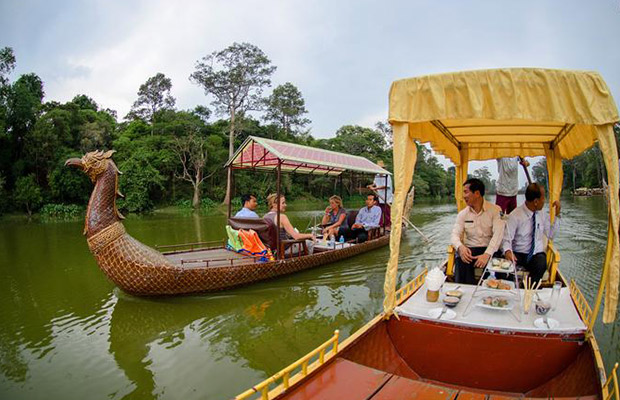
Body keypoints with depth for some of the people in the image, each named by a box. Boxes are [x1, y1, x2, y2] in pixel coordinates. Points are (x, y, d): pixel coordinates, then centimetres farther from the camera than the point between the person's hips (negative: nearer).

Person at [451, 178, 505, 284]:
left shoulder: (495, 210, -1)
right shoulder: (463, 214, 9)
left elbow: (498, 234, -12)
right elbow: (455, 235, 2)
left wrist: (487, 254, -27)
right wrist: (460, 247, -23)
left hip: (489, 250, -2)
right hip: (469, 250, 2)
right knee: (461, 262, -31)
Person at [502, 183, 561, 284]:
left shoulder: (542, 213, 5)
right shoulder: (515, 216, -12)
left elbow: (550, 234, 11)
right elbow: (507, 239, -13)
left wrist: (556, 215, 1)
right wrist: (507, 251, -35)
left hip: (537, 254, 4)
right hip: (518, 254, -3)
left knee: (541, 265, -33)